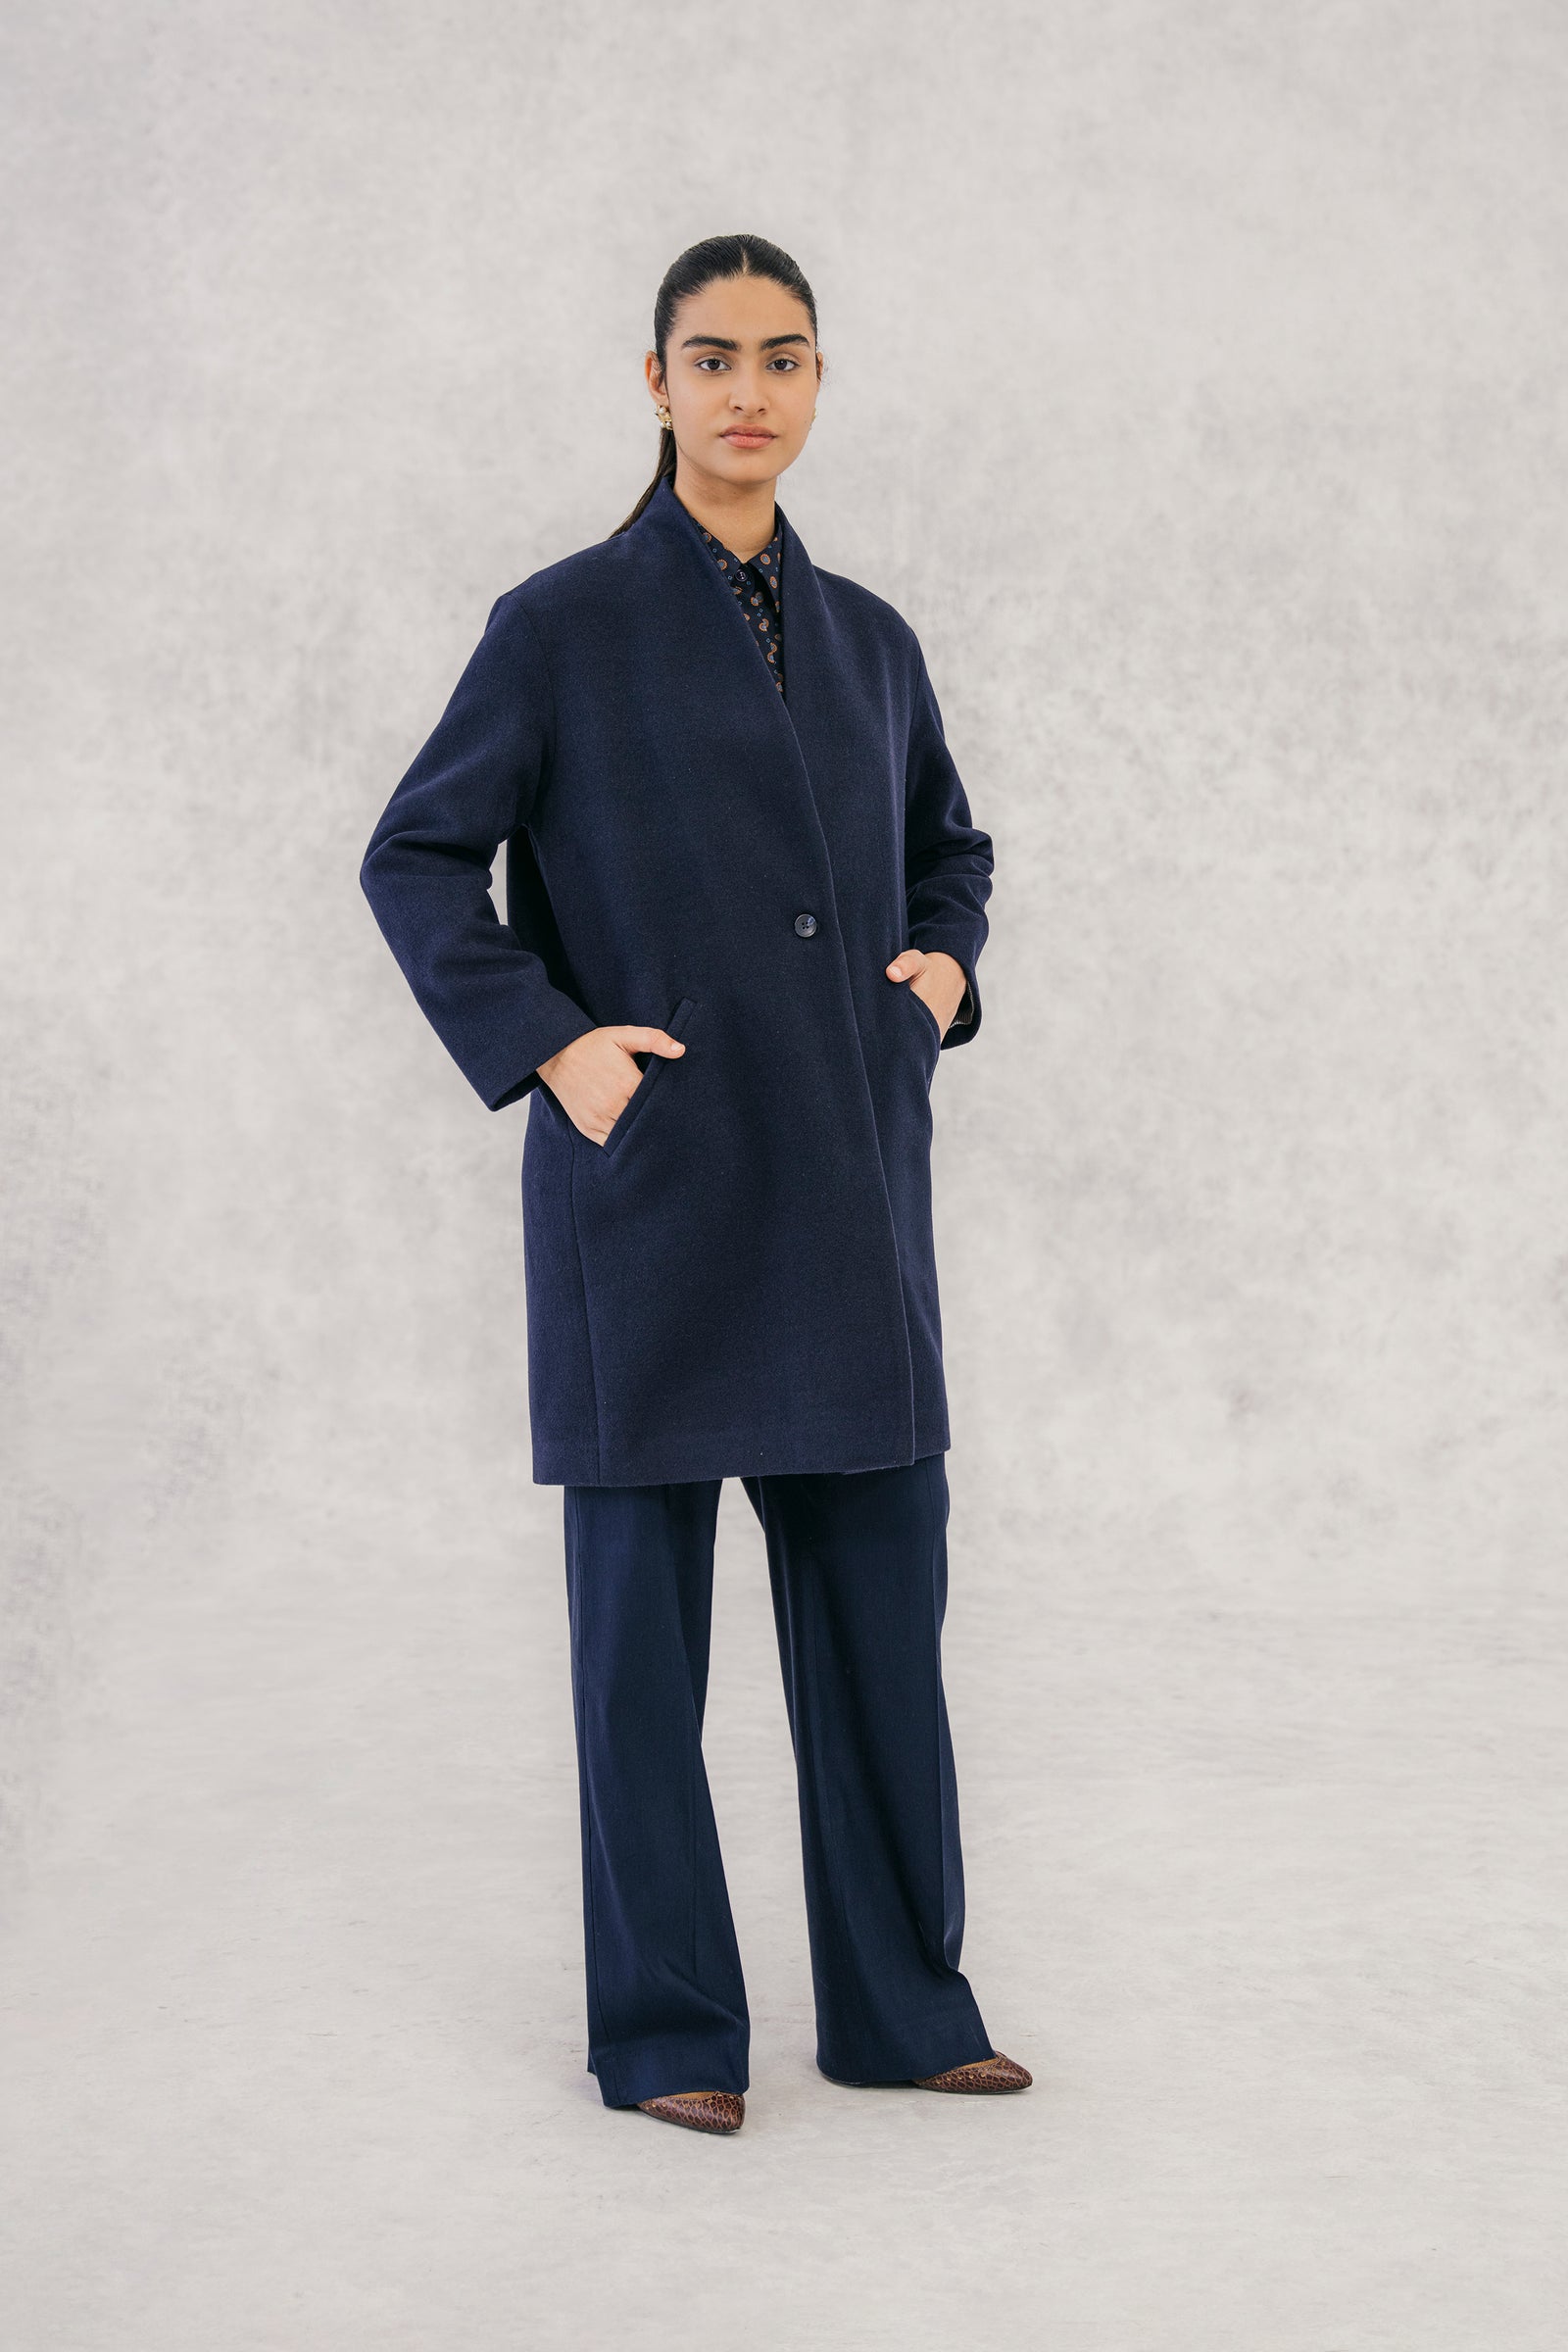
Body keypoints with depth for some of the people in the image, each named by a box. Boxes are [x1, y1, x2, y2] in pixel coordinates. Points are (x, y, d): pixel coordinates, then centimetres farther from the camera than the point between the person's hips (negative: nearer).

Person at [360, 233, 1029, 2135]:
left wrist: (944, 962, 7)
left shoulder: (866, 640, 12)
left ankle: (902, 2003, 20)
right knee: (640, 1604, 2)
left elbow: (950, 847, 26)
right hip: (652, 1188, -4)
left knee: (882, 1589, 8)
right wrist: (545, 1046, -10)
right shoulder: (562, 626, -2)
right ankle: (663, 2030, 15)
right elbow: (416, 861, 0)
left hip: (848, 1192, 5)